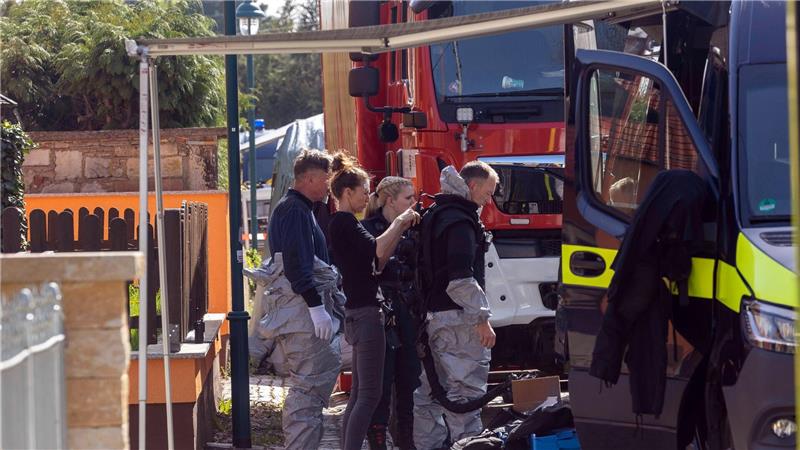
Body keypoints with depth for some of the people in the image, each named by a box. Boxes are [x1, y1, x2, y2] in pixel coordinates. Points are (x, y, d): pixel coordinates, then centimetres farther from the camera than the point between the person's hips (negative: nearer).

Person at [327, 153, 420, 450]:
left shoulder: (342, 223, 17)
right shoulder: (344, 222, -12)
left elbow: (377, 262, 16)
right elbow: (377, 250, -25)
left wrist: (400, 230, 9)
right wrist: (399, 222, -12)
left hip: (357, 314, 10)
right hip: (365, 314, -10)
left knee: (359, 394, 11)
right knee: (370, 395, -11)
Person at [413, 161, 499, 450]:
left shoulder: (436, 217, 17)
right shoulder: (461, 222, -13)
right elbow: (461, 277, -22)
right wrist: (481, 318, -20)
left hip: (432, 315, 10)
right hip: (457, 318, -10)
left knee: (430, 394, 11)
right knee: (466, 391, -11)